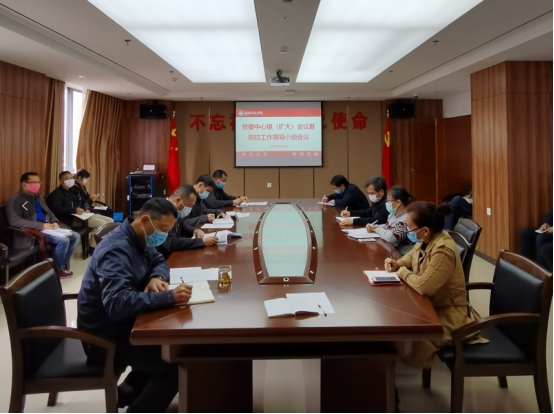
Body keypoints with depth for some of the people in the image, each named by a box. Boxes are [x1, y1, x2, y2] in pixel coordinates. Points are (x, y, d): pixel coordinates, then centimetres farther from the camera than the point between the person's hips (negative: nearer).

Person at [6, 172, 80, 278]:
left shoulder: (38, 197, 18)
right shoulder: (16, 200, -10)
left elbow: (48, 212, 26)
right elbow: (15, 221, -23)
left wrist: (55, 222, 0)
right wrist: (41, 225, -26)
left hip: (47, 228, 9)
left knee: (75, 236, -1)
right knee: (63, 240, -27)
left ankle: (62, 264, 6)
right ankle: (57, 270, -7)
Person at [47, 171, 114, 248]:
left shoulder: (74, 190, 23)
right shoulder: (57, 194, -3)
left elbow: (85, 201, 27)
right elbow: (57, 209, -19)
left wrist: (87, 209, 2)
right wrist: (75, 210, -26)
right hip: (72, 218, -9)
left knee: (110, 221, -1)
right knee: (102, 223, -26)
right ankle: (92, 248, -15)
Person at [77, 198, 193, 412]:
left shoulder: (138, 240, 2)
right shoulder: (117, 249, -27)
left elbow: (159, 261, 18)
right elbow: (116, 303, -39)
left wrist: (157, 278, -7)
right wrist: (168, 297, -43)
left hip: (122, 324, 10)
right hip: (105, 336, -10)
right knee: (175, 363, -18)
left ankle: (129, 390, 18)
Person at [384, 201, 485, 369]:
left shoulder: (443, 251, -30)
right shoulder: (426, 240, -2)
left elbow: (423, 286, -35)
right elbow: (412, 256, 20)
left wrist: (403, 273, -17)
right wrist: (398, 264, -1)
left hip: (448, 315, -9)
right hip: (431, 304, 9)